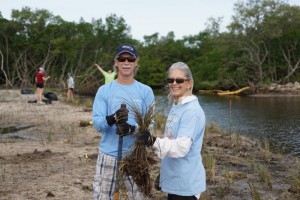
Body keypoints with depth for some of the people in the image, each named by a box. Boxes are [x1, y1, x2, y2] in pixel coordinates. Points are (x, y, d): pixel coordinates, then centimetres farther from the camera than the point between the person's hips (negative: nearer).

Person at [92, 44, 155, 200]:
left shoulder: (146, 91, 1)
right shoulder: (104, 90, 0)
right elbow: (97, 123, -8)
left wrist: (132, 129, -25)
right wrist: (111, 119, -29)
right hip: (109, 154, 0)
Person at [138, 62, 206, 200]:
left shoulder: (192, 110, -18)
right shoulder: (175, 107, 8)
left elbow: (182, 147, -27)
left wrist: (153, 141, -41)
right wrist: (163, 172, 20)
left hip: (186, 183, -8)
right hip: (173, 180, 8)